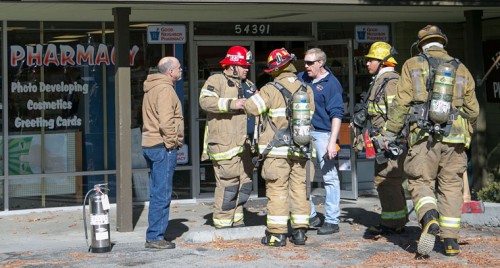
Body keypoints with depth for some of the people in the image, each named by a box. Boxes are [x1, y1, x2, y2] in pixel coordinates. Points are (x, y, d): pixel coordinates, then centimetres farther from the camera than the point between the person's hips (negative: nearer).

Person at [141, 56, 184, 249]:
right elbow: (166, 121, -24)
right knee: (162, 195, -6)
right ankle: (155, 237, -4)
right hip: (163, 147, -10)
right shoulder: (165, 89, -13)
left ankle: (155, 235, 20)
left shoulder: (152, 88, 19)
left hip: (151, 145, 10)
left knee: (157, 194, 15)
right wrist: (172, 141, -13)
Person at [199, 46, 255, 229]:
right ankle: (222, 223, -1)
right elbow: (205, 100, -19)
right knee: (228, 183, -10)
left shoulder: (247, 85, 22)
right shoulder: (216, 80, -2)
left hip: (242, 143, 8)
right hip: (224, 143, -8)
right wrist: (232, 104, -23)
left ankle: (237, 220, 22)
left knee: (244, 182, 11)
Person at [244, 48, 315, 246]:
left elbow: (251, 107, -9)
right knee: (299, 189, 10)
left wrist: (251, 96, 11)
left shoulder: (271, 90, -10)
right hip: (300, 149, 4)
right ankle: (299, 231, 12)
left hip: (277, 150, -4)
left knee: (277, 190, 0)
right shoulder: (306, 90, 5)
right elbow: (309, 114, 13)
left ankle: (277, 233, 0)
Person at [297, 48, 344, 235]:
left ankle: (332, 221, 2)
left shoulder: (331, 84, -8)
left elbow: (337, 114, -13)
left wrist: (332, 142, -19)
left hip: (322, 133, -7)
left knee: (329, 177, -3)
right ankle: (310, 216, 22)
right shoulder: (301, 78, 11)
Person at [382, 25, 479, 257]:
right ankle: (450, 240, 7)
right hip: (454, 138, 2)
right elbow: (472, 110, 14)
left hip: (424, 136, -2)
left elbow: (401, 103, -2)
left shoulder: (413, 65, 6)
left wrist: (389, 134, 3)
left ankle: (430, 219, -24)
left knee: (421, 182, 5)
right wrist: (465, 133, 32)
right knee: (451, 186, 9)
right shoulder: (461, 70, 13)